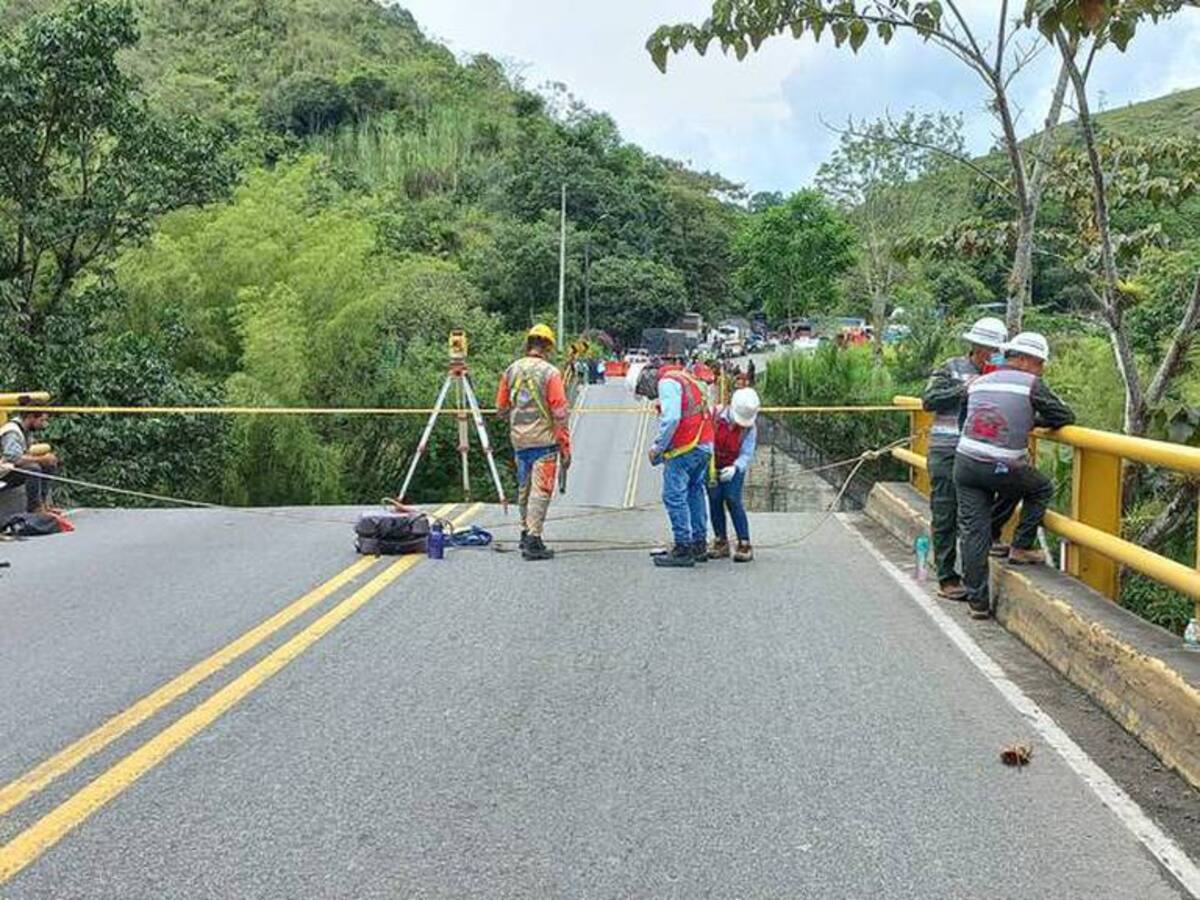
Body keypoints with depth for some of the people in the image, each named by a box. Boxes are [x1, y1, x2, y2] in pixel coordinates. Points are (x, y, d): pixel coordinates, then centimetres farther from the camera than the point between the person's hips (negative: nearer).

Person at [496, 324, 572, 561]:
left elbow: (501, 409, 13)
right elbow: (560, 414, -11)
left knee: (524, 489, 18)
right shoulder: (550, 373, -10)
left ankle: (526, 532, 29)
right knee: (540, 491, -4)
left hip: (519, 441, 6)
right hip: (544, 441, -6)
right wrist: (565, 448, -6)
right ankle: (533, 542, -7)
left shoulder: (511, 371, 6)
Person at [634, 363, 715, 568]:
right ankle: (699, 546, 20)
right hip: (705, 446, 10)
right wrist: (662, 448, 15)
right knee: (695, 493, 16)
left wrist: (658, 447, -8)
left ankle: (683, 549, -8)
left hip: (685, 449, -10)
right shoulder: (682, 379, 25)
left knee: (674, 496, -6)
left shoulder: (667, 382, -5)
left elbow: (671, 419, -18)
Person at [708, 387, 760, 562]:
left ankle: (744, 544, -11)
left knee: (732, 499, -15)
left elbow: (747, 455, -19)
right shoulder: (714, 415, -15)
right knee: (714, 499, -3)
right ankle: (721, 542, 7)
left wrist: (735, 468, -38)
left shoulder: (750, 428, -15)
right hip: (713, 465, 2)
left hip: (735, 468, -2)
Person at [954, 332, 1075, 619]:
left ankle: (977, 601, 10)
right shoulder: (1030, 384, -2)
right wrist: (1037, 420, 19)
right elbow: (1066, 417, 2)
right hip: (1003, 468, -5)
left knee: (973, 532, 7)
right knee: (1042, 489, 24)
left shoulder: (978, 383, 15)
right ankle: (1021, 547, 24)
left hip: (965, 463, 5)